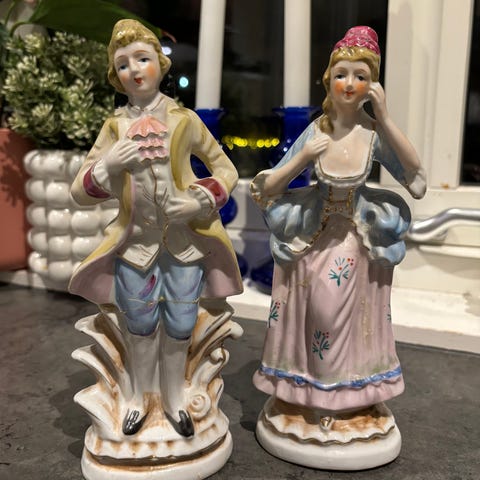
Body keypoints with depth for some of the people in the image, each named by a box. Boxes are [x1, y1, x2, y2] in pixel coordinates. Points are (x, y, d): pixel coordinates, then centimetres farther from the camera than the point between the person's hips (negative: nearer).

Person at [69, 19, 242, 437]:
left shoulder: (184, 120, -5)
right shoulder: (115, 126, -2)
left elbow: (227, 170, 2)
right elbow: (79, 192, -3)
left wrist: (204, 200, -17)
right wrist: (109, 166, -22)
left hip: (184, 240, -1)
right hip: (135, 241, 1)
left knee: (179, 327, 10)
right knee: (139, 326, 15)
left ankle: (174, 396, 38)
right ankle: (140, 395, 42)